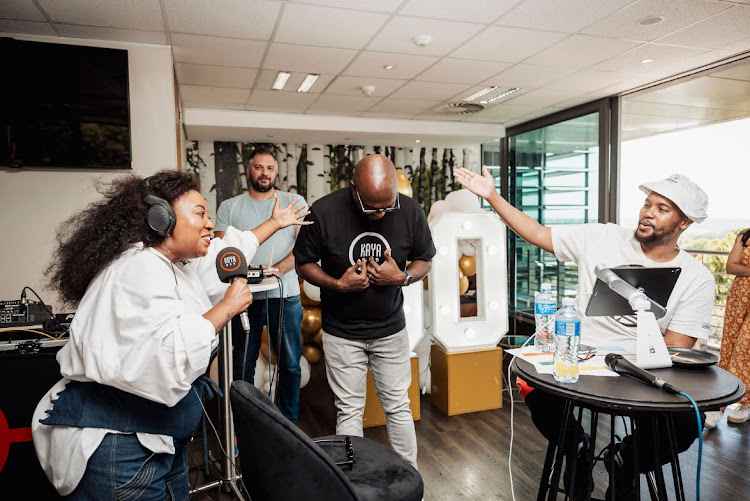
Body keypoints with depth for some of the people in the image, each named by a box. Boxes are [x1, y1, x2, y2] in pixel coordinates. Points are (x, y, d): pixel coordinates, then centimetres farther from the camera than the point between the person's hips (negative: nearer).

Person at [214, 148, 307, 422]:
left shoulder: (295, 202, 7)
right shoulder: (229, 207, 10)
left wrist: (279, 269, -18)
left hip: (285, 296, 0)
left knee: (290, 365, 6)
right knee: (243, 366, 8)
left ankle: (287, 425, 22)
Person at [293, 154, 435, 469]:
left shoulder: (411, 212, -13)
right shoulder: (323, 212, -18)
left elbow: (425, 260, 2)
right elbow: (304, 264, -5)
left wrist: (403, 277, -20)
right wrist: (337, 284, -23)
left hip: (390, 329, 2)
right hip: (341, 332, -1)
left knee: (398, 408, 12)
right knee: (349, 411, 8)